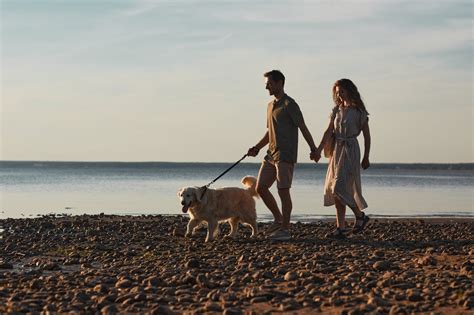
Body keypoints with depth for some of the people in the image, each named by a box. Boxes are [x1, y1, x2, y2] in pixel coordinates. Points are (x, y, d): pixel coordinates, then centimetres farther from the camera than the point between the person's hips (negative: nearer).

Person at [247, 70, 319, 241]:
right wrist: (257, 148, 15)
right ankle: (279, 219, 19)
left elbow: (303, 128, -12)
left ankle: (285, 229, -2)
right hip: (271, 154, 9)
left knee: (283, 191, -8)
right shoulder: (270, 106, 18)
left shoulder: (289, 104, -8)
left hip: (285, 155, -9)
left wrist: (313, 149, -19)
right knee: (261, 187, 5)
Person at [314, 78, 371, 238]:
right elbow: (328, 132, 2)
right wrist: (318, 150, -10)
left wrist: (366, 158, 4)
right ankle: (340, 228, 8)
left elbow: (366, 136, 0)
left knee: (339, 188, -15)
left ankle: (360, 216, 4)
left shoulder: (359, 112, -6)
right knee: (335, 190, 4)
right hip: (336, 151, 6)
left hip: (350, 151, -6)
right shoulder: (336, 110, 8)